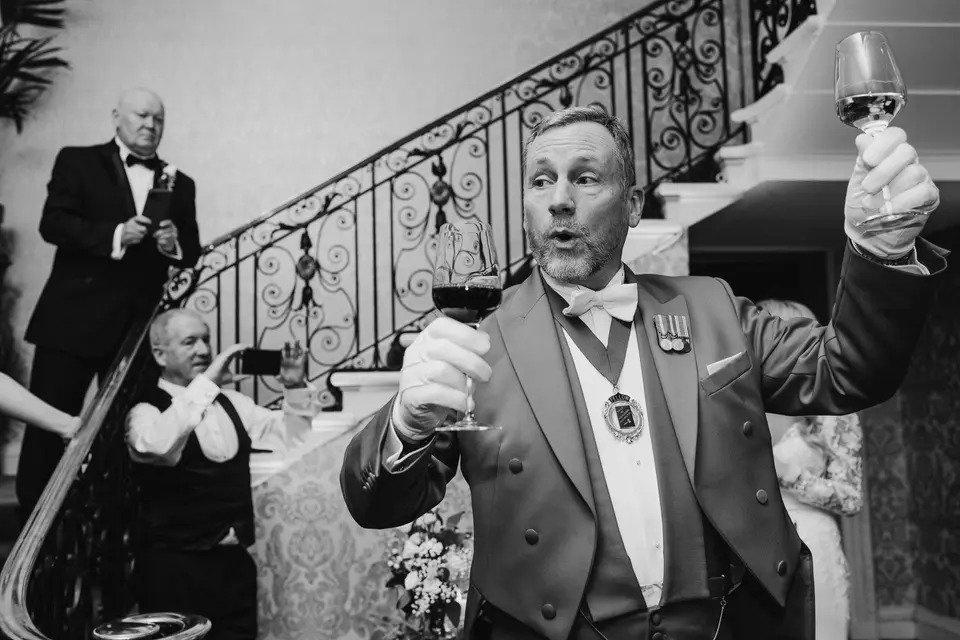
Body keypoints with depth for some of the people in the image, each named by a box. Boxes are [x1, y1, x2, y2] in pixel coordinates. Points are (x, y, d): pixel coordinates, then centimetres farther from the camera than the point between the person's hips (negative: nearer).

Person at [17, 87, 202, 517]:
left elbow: (191, 252, 11)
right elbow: (52, 223, -6)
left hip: (140, 326, 3)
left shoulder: (179, 183, 14)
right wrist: (115, 235, -19)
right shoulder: (77, 162, 6)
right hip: (74, 319, -3)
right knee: (49, 425, 0)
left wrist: (174, 245, -12)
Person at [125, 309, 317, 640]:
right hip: (174, 567, -5)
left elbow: (290, 433, 14)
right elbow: (156, 446, -30)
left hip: (235, 562, 6)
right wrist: (207, 381, -29)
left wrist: (294, 386, -3)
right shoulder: (146, 410, -7)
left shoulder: (231, 402, 12)